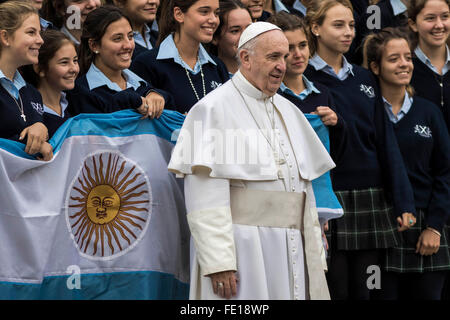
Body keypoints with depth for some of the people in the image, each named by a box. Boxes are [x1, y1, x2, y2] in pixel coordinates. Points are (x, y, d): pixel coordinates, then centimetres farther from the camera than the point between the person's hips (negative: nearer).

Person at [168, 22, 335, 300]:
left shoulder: (289, 112, 17)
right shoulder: (214, 109, -5)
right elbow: (205, 193, -13)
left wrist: (315, 255, 12)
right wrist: (218, 262, -20)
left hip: (292, 253, 7)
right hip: (242, 251, -7)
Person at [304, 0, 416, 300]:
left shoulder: (364, 79, 13)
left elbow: (386, 141, 9)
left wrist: (404, 203, 3)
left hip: (370, 201, 5)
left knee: (362, 290, 7)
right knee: (336, 289, -2)